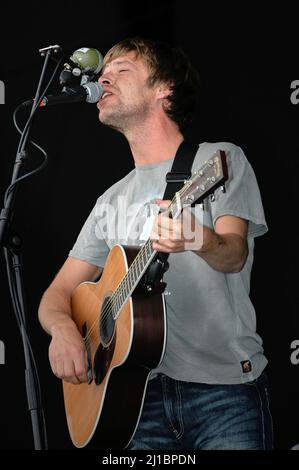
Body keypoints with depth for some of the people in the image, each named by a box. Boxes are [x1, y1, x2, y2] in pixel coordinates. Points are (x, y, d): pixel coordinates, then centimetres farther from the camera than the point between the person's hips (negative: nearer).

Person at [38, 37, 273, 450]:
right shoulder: (112, 201, 17)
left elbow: (235, 256, -13)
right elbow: (59, 292, 16)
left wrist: (200, 240, -36)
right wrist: (63, 328, -8)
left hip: (225, 387, -4)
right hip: (143, 389, 4)